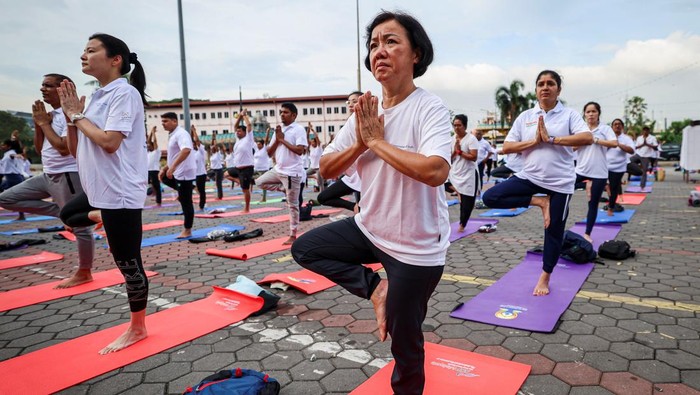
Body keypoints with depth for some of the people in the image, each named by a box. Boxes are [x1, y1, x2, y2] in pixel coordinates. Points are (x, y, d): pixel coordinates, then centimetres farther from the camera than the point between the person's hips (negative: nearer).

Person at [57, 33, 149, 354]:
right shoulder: (97, 97, 14)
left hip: (119, 192, -9)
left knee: (128, 264, 2)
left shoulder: (125, 93, -12)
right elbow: (75, 150, 15)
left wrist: (78, 115, -10)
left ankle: (137, 329, 19)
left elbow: (109, 142, -24)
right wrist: (71, 115, 2)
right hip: (98, 190, 9)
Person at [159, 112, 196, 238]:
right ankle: (182, 192, 26)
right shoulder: (172, 135, 15)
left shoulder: (181, 133, -17)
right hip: (177, 172, 10)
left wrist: (172, 167, -40)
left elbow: (186, 150, -36)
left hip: (184, 172, -10)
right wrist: (164, 169, 17)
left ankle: (187, 231, 8)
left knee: (186, 202, -2)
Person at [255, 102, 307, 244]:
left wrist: (282, 140, -15)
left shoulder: (298, 129, -11)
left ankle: (293, 235, 10)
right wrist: (277, 139, -6)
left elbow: (300, 150, -23)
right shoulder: (279, 130, 11)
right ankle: (286, 189, 15)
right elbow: (269, 153, 10)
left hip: (292, 172, -8)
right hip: (278, 169, 8)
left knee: (292, 205, 0)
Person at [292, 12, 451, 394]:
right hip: (369, 229, 6)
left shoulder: (429, 108, -18)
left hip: (416, 246, -6)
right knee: (304, 248, 10)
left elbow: (435, 171, -35)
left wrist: (377, 141, -23)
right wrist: (360, 143, -15)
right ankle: (375, 288, 9)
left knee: (403, 336, 9)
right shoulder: (365, 112, 1)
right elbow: (327, 169, 3)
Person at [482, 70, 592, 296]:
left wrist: (551, 139, -19)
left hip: (560, 182, -2)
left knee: (554, 232, 7)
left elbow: (588, 138, -17)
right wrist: (534, 141, -13)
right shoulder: (525, 116, 5)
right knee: (490, 197, -15)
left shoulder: (569, 115, -1)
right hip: (530, 176, 3)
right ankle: (539, 201, -2)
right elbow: (506, 148, 0)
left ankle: (544, 278, 28)